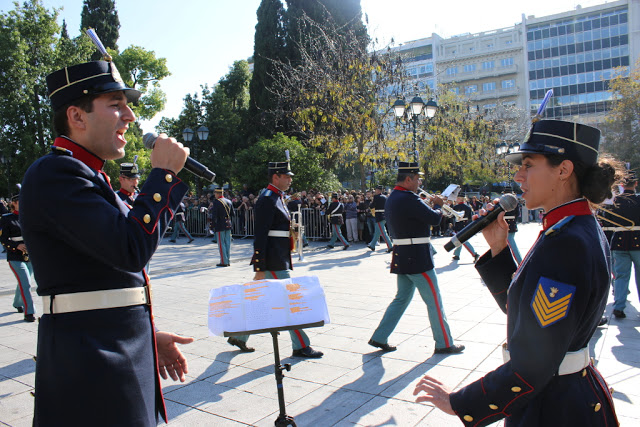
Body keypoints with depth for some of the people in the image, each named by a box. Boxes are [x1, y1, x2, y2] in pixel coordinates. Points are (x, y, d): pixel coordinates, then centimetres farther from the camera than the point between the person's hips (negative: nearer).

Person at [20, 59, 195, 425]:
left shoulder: (87, 176, 16)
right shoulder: (55, 173, -16)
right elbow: (132, 248, -27)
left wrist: (148, 335, 15)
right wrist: (164, 173, -16)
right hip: (92, 371, -10)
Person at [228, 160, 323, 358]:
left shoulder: (277, 198, 16)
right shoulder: (267, 200, -15)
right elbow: (260, 235, -20)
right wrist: (260, 268, -22)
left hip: (279, 260, 10)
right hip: (273, 264, -10)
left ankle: (238, 336, 30)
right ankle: (301, 346, 8)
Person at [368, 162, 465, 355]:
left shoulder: (392, 198, 11)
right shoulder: (409, 199, -20)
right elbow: (434, 218, -17)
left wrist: (431, 206, 7)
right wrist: (438, 205, 2)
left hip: (402, 257, 9)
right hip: (417, 258, -9)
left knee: (402, 298, 17)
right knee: (434, 300, 4)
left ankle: (379, 338, 19)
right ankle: (444, 344, 17)